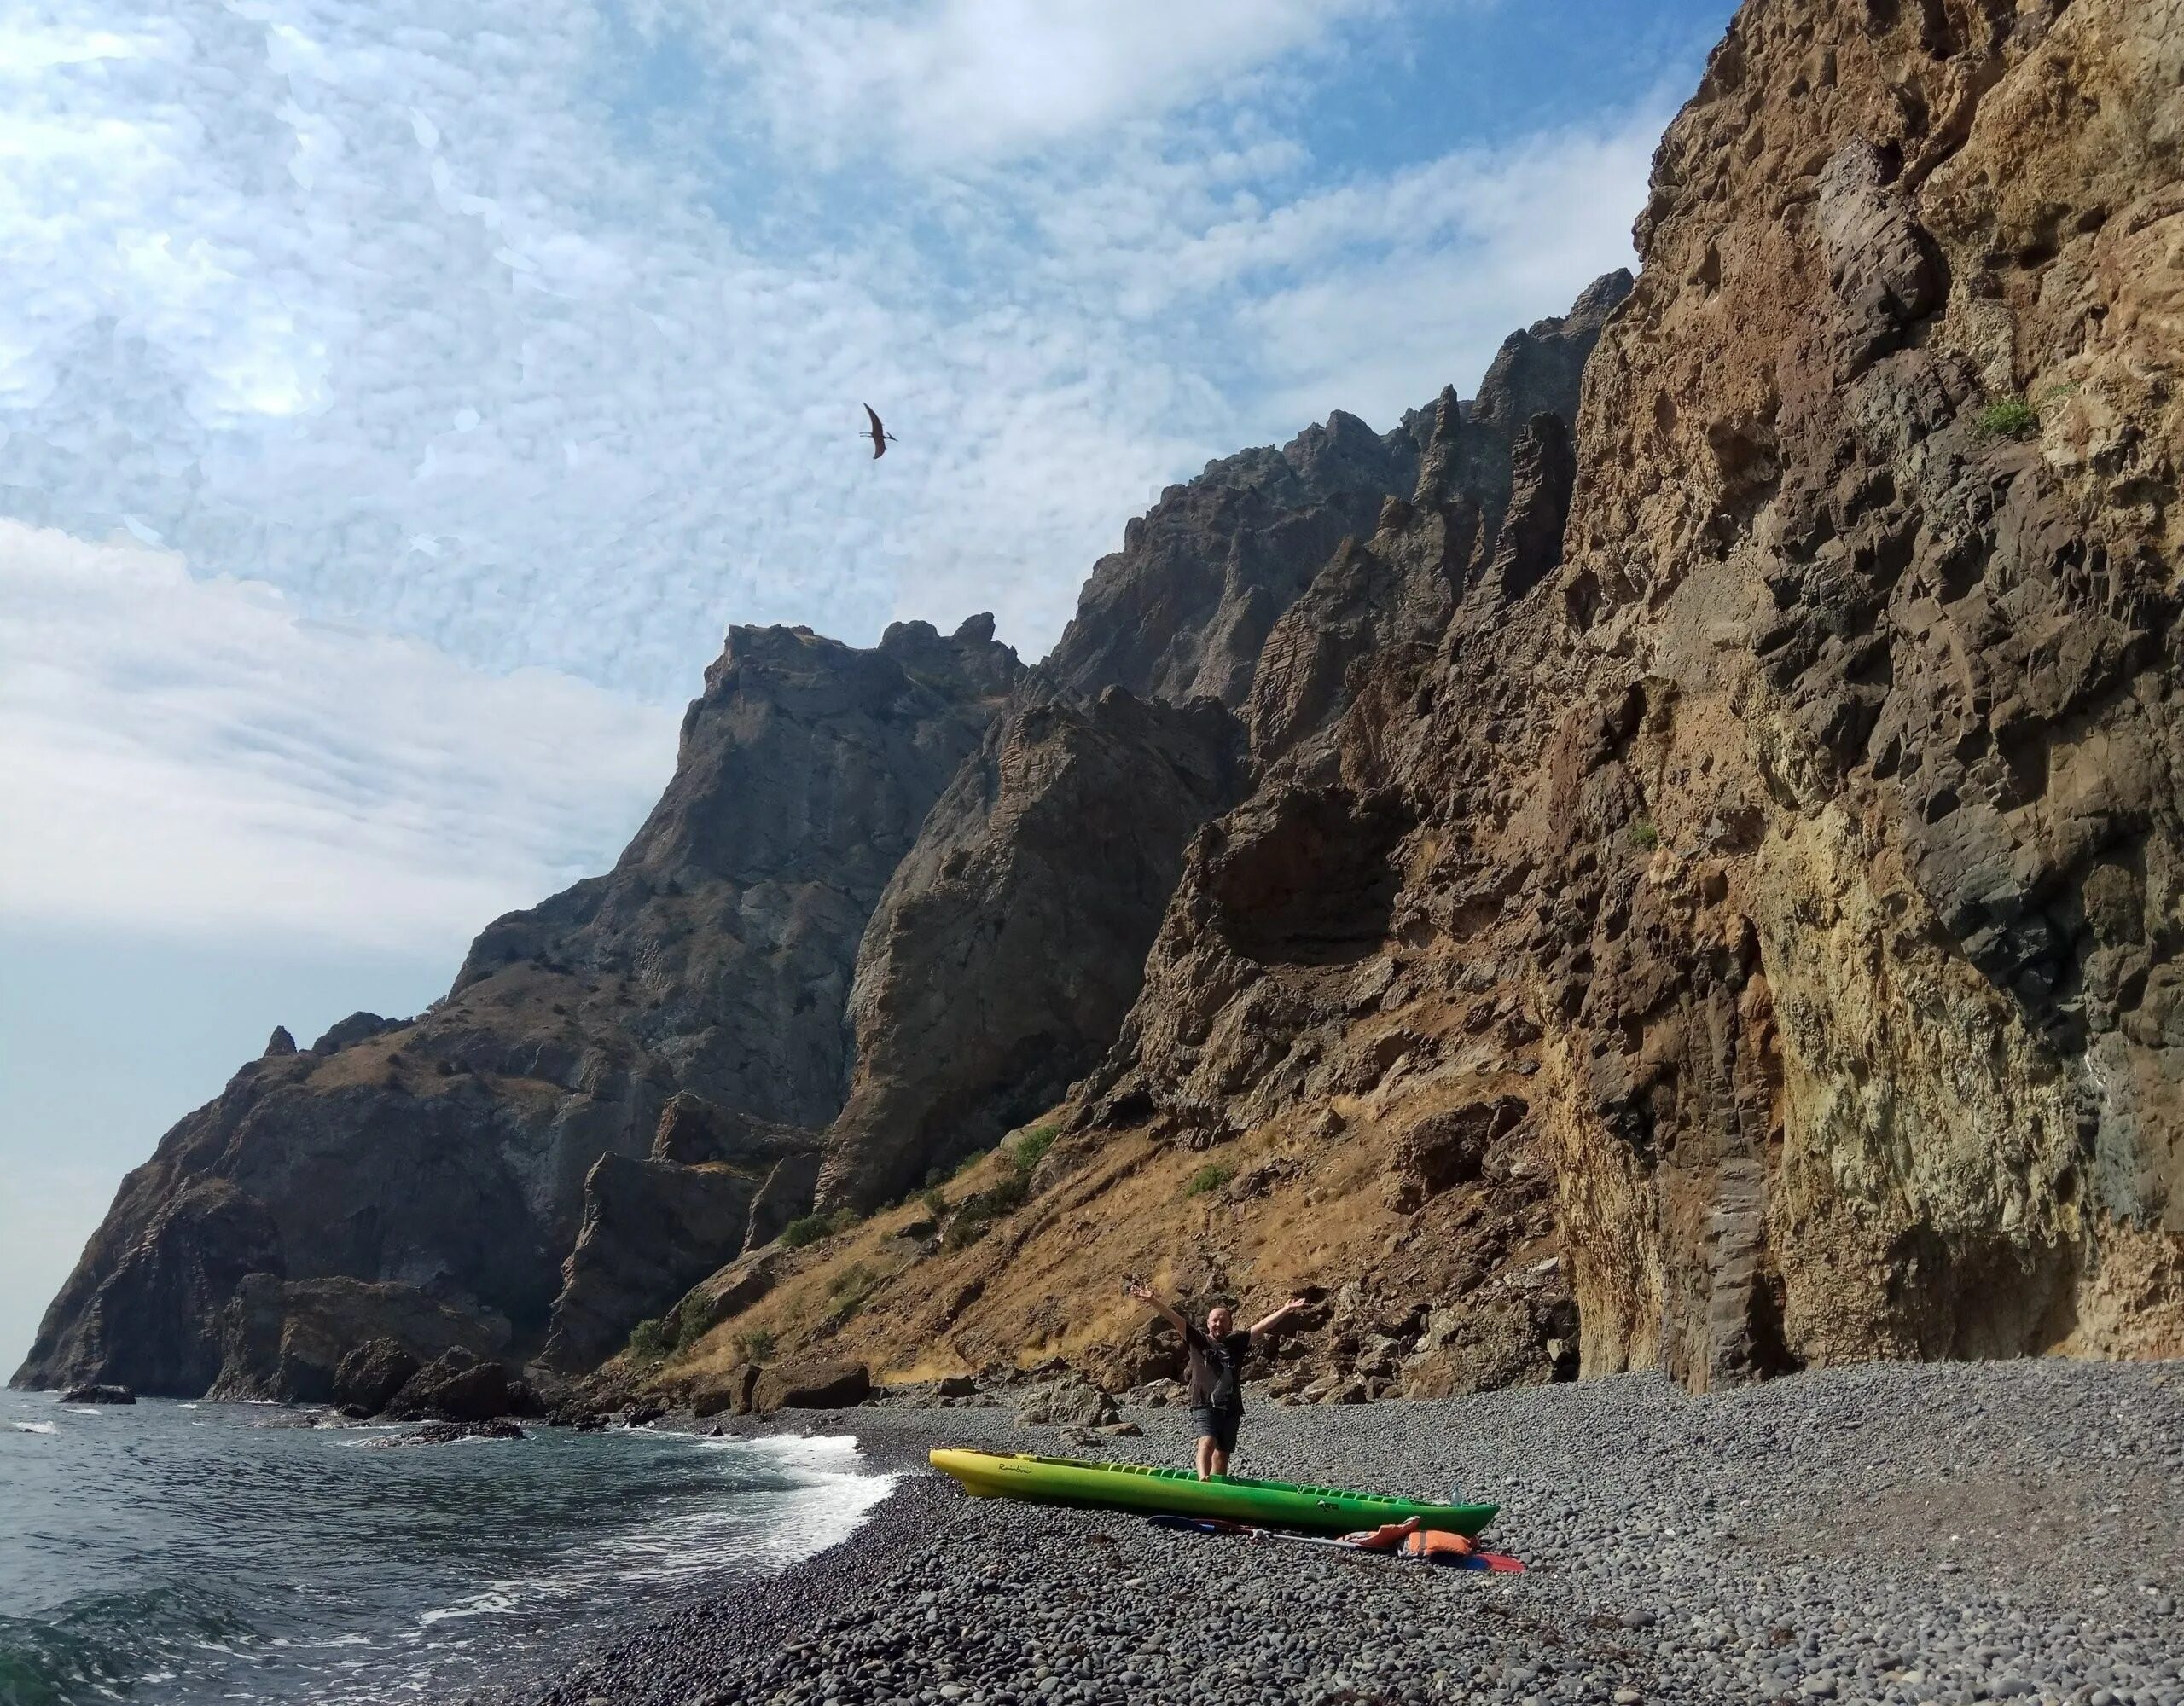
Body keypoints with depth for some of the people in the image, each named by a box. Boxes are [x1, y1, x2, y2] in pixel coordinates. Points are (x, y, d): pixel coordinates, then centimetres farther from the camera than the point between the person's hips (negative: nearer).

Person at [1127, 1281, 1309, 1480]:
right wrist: (1152, 1301, -14)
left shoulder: (1237, 1343, 14)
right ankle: (1203, 1479, -43)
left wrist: (1286, 1310, 0)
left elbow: (1262, 1325, 8)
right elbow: (1175, 1319, -4)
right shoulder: (1198, 1341, 6)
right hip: (1205, 1406, -4)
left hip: (1231, 1408, 4)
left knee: (1222, 1455, 6)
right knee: (1207, 1442, -25)